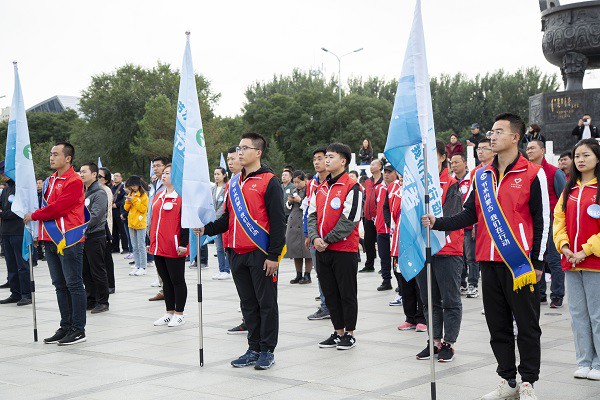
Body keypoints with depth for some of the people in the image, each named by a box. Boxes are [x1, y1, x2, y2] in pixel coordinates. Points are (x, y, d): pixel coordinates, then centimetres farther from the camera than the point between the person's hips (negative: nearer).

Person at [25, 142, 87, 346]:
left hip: (69, 240, -9)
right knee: (60, 285, 12)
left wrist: (34, 216, -8)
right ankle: (66, 327, 19)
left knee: (74, 284, -3)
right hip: (51, 240, 9)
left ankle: (78, 329, 2)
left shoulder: (74, 181, -11)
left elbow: (57, 207, -18)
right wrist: (40, 233, 10)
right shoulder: (51, 181, 16)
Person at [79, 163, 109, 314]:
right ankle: (91, 300, 21)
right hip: (82, 238, 8)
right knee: (86, 272, 12)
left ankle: (102, 302, 5)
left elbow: (95, 216, -19)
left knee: (98, 271, -3)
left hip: (95, 237, -8)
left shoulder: (99, 193, -11)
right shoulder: (82, 192, 15)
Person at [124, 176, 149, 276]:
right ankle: (137, 266, 15)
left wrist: (134, 200, -16)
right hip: (131, 223, 7)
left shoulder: (144, 195, -6)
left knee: (141, 246, -5)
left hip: (140, 223, -7)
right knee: (135, 246, 10)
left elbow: (144, 209, -13)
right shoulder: (131, 194, 14)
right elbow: (126, 208, 11)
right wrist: (128, 201, -8)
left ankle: (143, 268, -3)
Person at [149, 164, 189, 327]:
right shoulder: (158, 196, 14)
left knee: (177, 280, 2)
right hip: (158, 247, 7)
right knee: (166, 281, 13)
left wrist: (183, 244, -16)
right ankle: (169, 313, 22)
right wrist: (151, 242, 19)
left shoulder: (181, 197, -9)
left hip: (174, 249, -7)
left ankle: (179, 314, 11)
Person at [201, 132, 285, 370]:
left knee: (266, 303, 1)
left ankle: (267, 351, 9)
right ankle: (254, 349, 20)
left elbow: (278, 221, -11)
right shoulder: (234, 183, 14)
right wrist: (207, 229, 2)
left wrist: (273, 255, -15)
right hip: (237, 253, 7)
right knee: (248, 303, 12)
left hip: (260, 254, -7)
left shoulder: (269, 181, -7)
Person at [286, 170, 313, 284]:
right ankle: (299, 275, 17)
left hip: (305, 223, -7)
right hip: (293, 223, 7)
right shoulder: (294, 190, 18)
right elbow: (287, 206, 24)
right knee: (295, 249, 9)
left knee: (306, 250, -6)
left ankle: (307, 276, 1)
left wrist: (300, 200, -15)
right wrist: (289, 201, 3)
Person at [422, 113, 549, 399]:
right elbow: (470, 215, 10)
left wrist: (537, 262, -6)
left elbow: (542, 221, -4)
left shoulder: (533, 174, -4)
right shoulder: (482, 176, 11)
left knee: (527, 325, 2)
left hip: (521, 264, -5)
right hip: (490, 262, 5)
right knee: (498, 325, 11)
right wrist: (438, 223, -4)